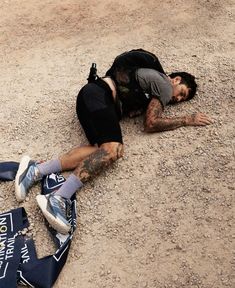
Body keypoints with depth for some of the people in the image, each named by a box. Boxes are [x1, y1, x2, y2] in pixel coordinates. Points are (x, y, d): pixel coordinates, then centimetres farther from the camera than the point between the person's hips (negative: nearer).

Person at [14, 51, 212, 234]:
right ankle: (58, 200, -41)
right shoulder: (165, 85, 0)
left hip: (94, 97, 9)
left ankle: (36, 171, -23)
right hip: (98, 94, -9)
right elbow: (151, 124, -6)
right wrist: (187, 120, 2)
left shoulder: (155, 79, 29)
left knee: (109, 149, -15)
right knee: (112, 149, -28)